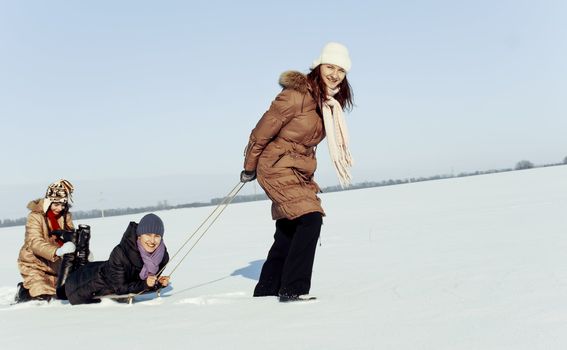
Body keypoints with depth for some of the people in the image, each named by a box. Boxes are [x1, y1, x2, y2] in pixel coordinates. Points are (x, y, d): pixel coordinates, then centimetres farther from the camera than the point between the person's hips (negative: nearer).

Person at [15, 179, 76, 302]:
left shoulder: (66, 216, -2)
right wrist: (57, 251, -49)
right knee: (42, 297, -15)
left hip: (55, 264, 5)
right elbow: (35, 242, -31)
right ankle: (23, 290, 15)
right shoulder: (35, 216, -18)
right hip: (34, 263, -5)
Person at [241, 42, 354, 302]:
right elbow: (264, 128, -13)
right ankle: (292, 290, -15)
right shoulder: (297, 95, -19)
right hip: (277, 167, -9)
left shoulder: (330, 102, 7)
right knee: (310, 218, -22)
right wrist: (250, 166, -4)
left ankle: (266, 291, 31)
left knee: (288, 233, 15)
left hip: (299, 171, 9)